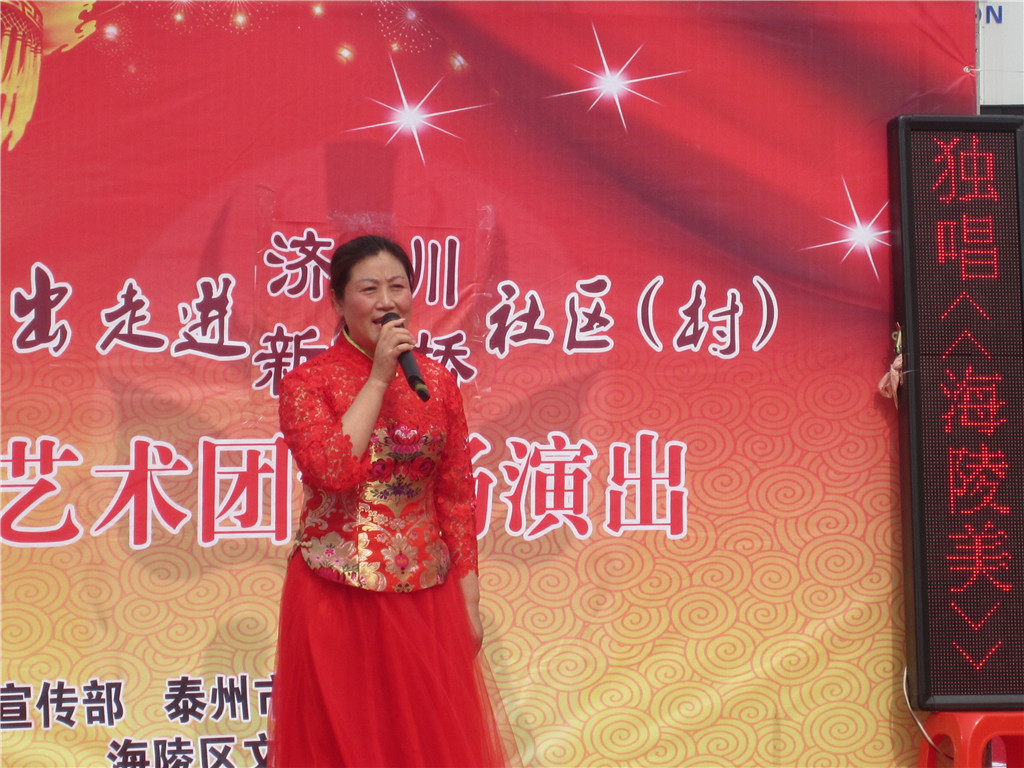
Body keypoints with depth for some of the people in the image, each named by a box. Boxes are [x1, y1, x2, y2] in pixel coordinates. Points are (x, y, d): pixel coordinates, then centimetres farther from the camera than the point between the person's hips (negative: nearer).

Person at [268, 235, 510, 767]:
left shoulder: (437, 382, 5)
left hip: (425, 593, 3)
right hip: (336, 597, -3)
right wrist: (378, 378, -17)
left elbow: (457, 496, 6)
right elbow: (334, 470, -21)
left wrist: (469, 602, 4)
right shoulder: (307, 383, -4)